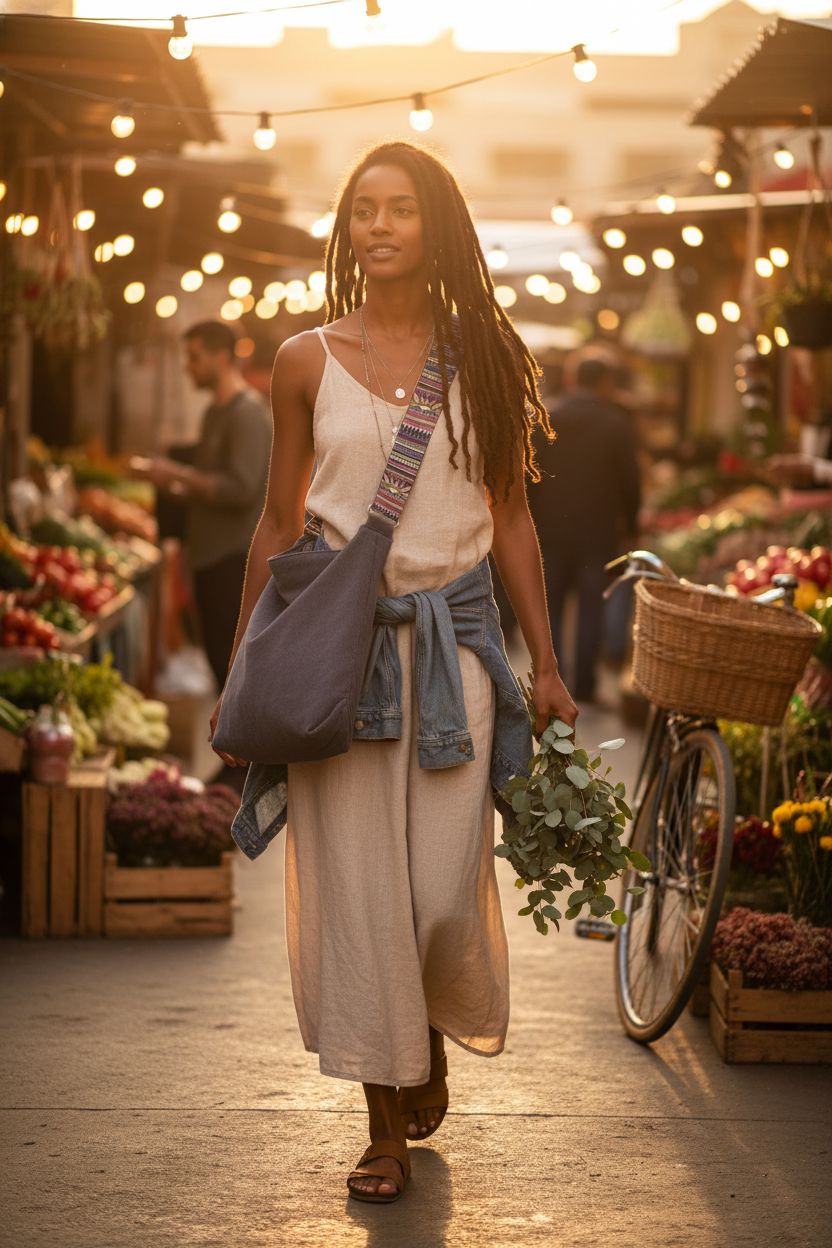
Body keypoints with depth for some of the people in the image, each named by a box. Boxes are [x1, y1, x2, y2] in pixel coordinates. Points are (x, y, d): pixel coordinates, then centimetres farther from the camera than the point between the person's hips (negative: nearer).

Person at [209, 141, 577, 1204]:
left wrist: (545, 665, 7)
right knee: (356, 880, -2)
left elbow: (511, 519, 9)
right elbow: (278, 525, 9)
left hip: (455, 638, 0)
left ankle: (432, 1044, 28)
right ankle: (387, 1123, 10)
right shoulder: (308, 361, 4)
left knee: (446, 884, -5)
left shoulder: (482, 356, 6)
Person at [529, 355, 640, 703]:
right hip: (598, 531, -2)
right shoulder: (616, 425, -6)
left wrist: (531, 521, 9)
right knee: (591, 609, 6)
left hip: (551, 529, 2)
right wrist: (628, 522, 10)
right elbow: (629, 479, -4)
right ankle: (584, 683, 5)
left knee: (549, 607, 10)